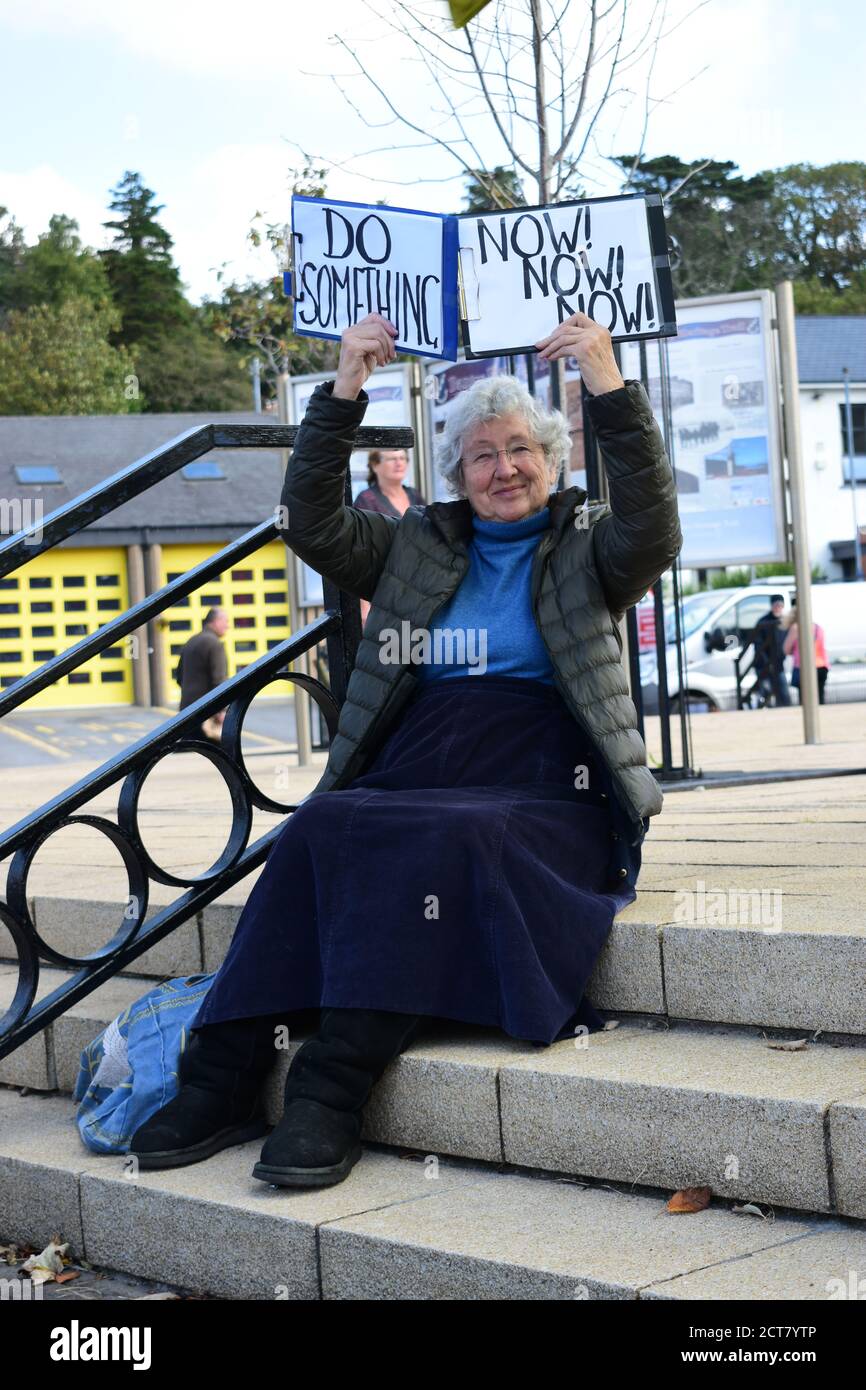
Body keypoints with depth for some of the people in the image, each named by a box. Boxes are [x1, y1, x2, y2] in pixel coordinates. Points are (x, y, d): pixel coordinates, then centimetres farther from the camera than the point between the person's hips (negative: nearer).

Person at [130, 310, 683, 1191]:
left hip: (542, 804, -3)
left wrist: (608, 384, -15)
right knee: (324, 826, -30)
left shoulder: (587, 547, 14)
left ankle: (330, 1094, -38)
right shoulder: (418, 547, 22)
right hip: (406, 783, 3)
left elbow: (654, 531, -7)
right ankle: (222, 1080, -31)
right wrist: (344, 391, 2)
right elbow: (312, 527, 10)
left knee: (445, 839, -36)